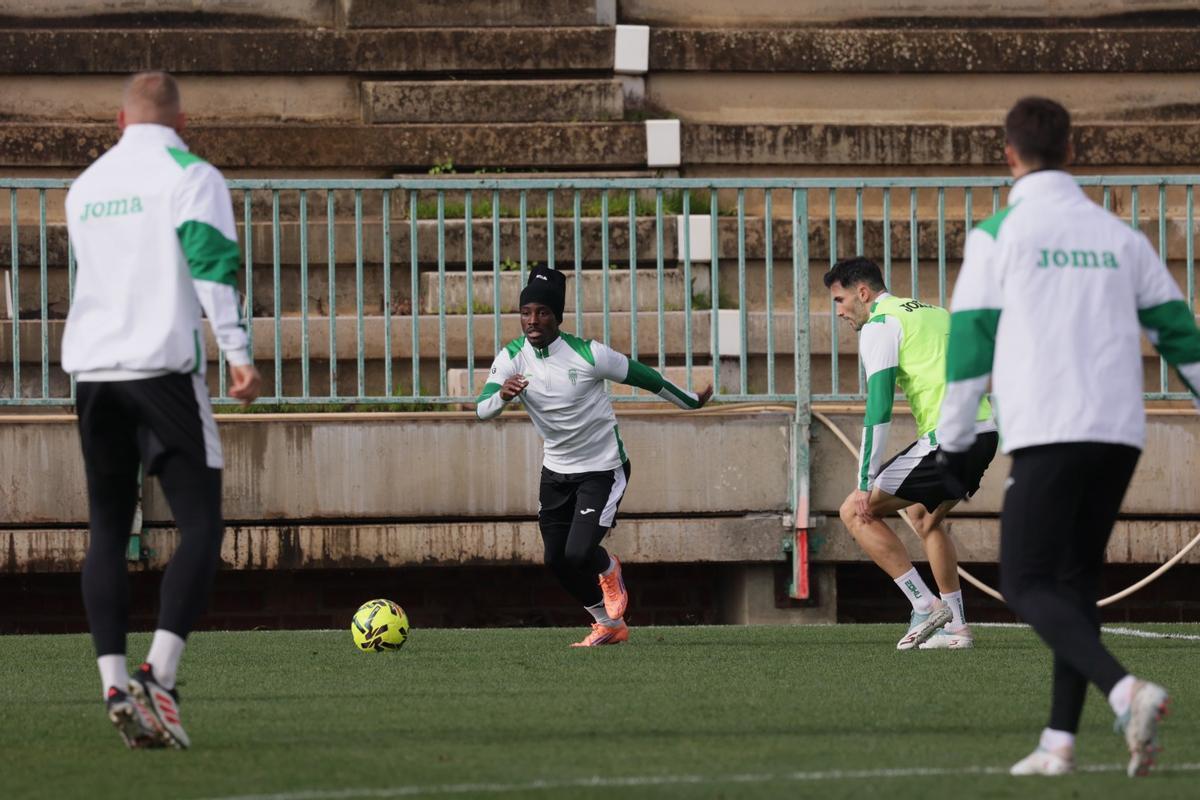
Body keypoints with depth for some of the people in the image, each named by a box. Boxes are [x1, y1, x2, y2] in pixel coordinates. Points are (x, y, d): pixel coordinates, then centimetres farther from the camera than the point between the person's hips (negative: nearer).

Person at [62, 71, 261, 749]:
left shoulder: (85, 188, 17)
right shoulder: (190, 175, -2)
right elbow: (212, 264, -14)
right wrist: (239, 355, -15)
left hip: (93, 365, 5)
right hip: (164, 365, -5)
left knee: (108, 531, 9)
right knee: (201, 526, -3)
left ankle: (115, 684, -4)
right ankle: (160, 673, -20)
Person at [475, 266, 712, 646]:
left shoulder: (588, 355, -22)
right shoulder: (512, 358, -11)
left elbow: (642, 376, -7)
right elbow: (482, 409, -21)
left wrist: (690, 401, 5)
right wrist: (502, 394, -45)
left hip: (603, 468, -5)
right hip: (556, 469, 5)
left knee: (578, 553, -19)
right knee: (556, 560, 7)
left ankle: (609, 571, 20)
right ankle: (609, 624, 30)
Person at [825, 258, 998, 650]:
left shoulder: (879, 326, -3)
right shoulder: (935, 313, 24)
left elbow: (879, 407, -10)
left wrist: (866, 484, -10)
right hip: (985, 431, 9)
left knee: (856, 512, 0)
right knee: (925, 516, 30)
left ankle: (925, 606, -5)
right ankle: (956, 626, 25)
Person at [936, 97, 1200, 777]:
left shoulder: (998, 235, 0)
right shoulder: (1120, 236, 13)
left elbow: (969, 342, -2)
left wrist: (954, 444, 5)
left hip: (1047, 434, -5)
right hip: (1120, 433, 5)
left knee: (1027, 586, -5)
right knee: (1077, 580, 15)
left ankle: (1128, 692, -27)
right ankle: (1061, 741, 9)